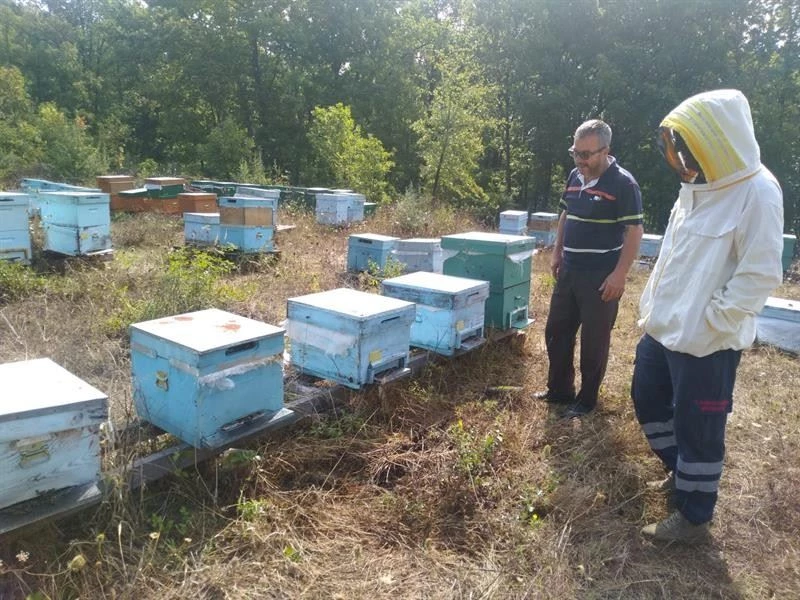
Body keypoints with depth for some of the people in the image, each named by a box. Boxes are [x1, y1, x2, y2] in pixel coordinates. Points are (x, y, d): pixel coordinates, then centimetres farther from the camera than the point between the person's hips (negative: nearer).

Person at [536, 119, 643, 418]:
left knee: (594, 340, 4)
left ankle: (587, 399, 20)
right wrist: (557, 254, 14)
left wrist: (619, 275, -20)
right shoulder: (575, 176, 7)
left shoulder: (623, 183, -14)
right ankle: (559, 390, 29)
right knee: (556, 331, 14)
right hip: (569, 272, 7)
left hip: (601, 277, -7)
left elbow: (634, 231, -15)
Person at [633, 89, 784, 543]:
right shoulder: (696, 186, 9)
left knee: (698, 429, 5)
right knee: (647, 398, 21)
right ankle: (681, 471, 45)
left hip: (707, 343, -9)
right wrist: (652, 306, 12)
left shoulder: (757, 193, -17)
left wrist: (706, 325, -18)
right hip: (663, 329, 9)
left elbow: (760, 276, -20)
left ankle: (692, 518, 24)